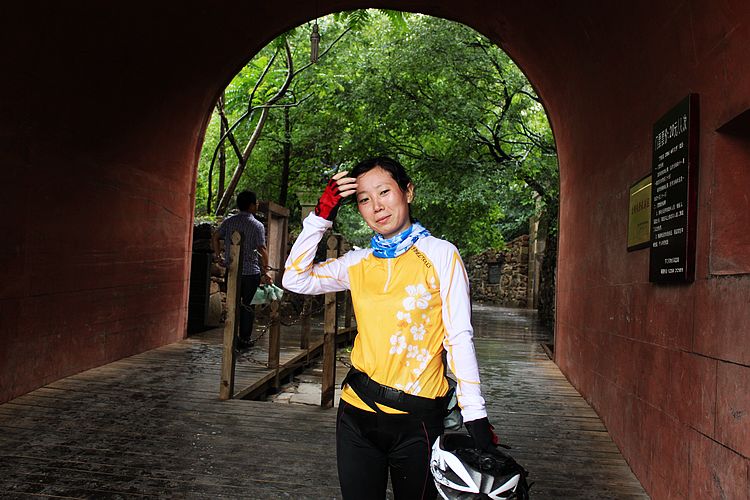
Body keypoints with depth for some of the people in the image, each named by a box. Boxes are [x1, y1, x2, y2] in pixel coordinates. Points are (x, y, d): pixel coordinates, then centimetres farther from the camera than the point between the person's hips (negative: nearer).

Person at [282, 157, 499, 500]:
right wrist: (321, 215, -2)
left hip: (417, 419, -3)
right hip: (357, 411, 4)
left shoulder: (441, 255, -5)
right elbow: (295, 279, 2)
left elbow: (459, 337, -9)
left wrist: (475, 416, -14)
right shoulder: (358, 263, 8)